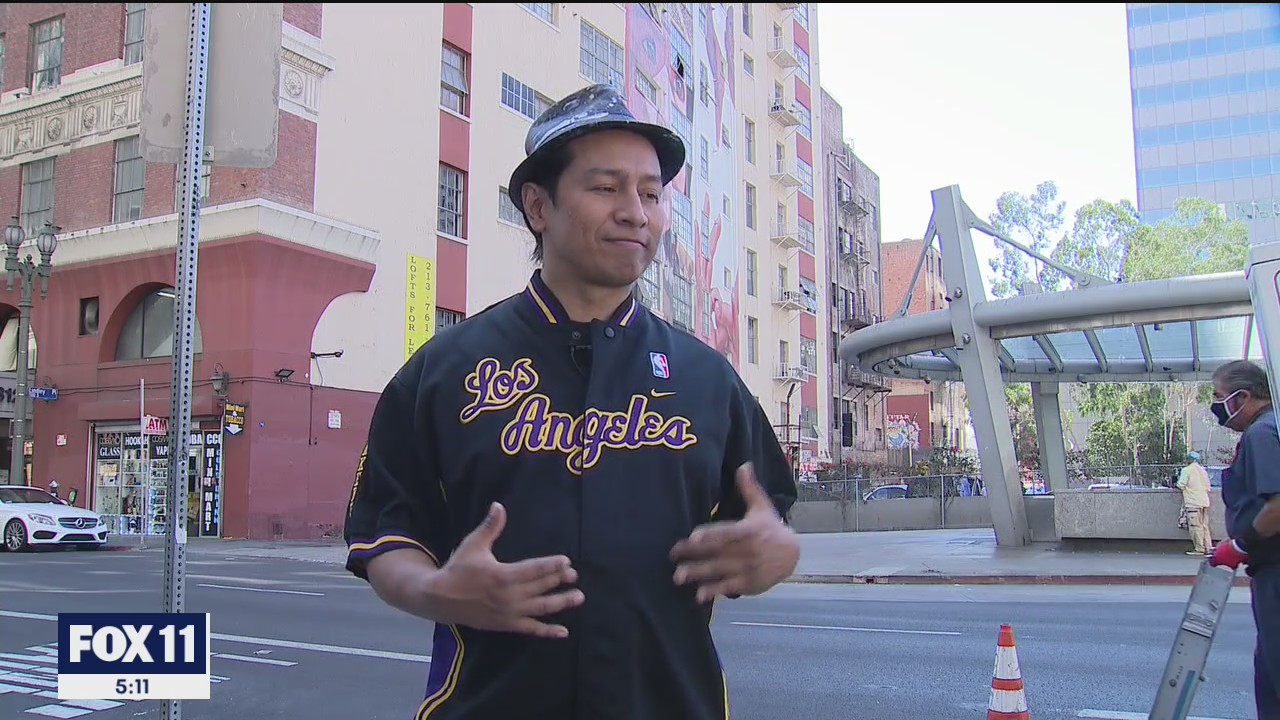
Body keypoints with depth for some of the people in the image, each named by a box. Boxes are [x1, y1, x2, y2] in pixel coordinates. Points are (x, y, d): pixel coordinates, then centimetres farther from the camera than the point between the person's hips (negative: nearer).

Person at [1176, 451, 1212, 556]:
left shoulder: (1187, 470, -7)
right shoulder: (1203, 470, 14)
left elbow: (1181, 485, -10)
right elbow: (1208, 488, 16)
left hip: (1193, 502, -7)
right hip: (1204, 502, 7)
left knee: (1196, 526, -4)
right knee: (1205, 526, 11)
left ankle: (1199, 549, -5)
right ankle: (1208, 547, 10)